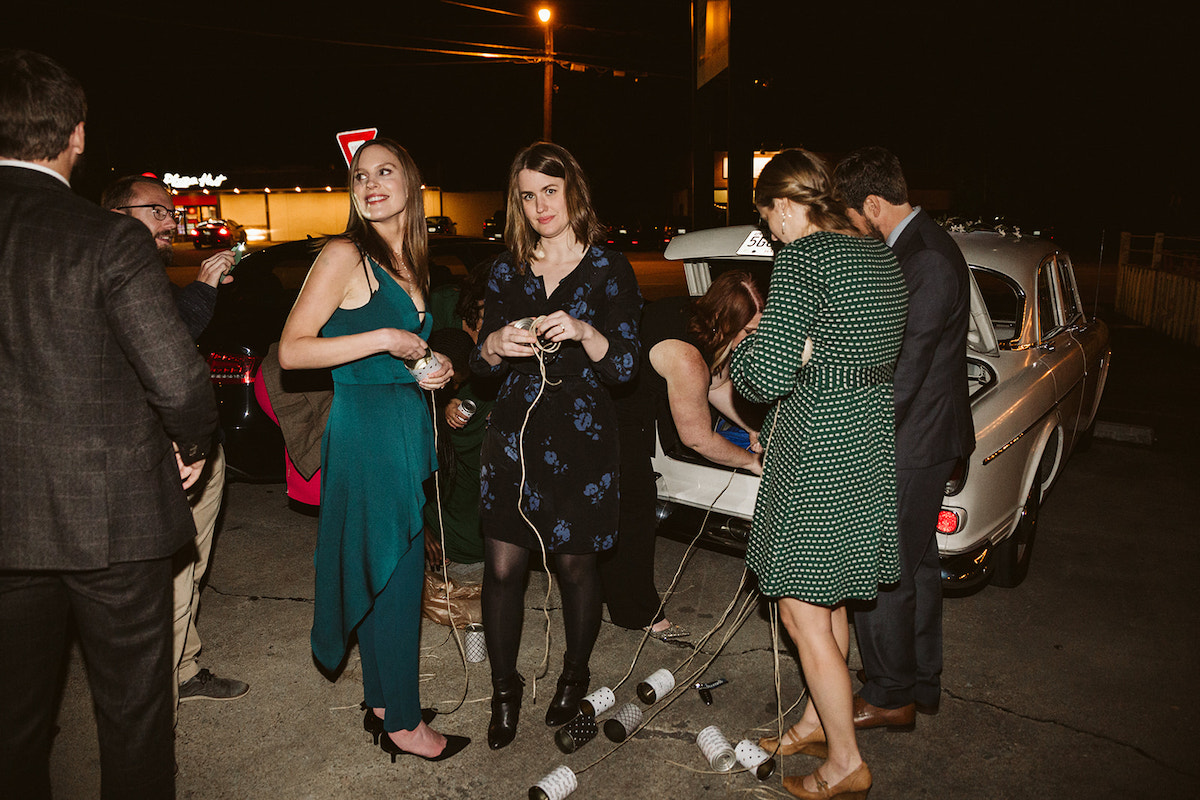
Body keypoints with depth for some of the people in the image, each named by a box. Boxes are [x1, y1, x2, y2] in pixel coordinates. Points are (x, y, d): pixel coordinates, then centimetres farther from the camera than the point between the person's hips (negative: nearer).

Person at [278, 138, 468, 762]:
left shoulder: (411, 264, 15)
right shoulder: (346, 255, -10)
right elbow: (290, 351, -15)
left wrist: (437, 368, 6)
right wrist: (383, 339, -18)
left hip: (408, 426, 8)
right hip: (366, 428, -8)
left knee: (387, 573, 15)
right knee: (397, 574, -1)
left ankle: (380, 701, 29)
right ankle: (403, 723, 14)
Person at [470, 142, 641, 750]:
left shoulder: (609, 270, 0)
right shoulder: (507, 271, 9)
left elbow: (625, 365, -7)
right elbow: (480, 365, 8)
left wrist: (583, 332, -26)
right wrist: (495, 345, -15)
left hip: (580, 436, -2)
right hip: (513, 432, 3)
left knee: (575, 564, 7)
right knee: (502, 566, 1)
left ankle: (574, 676, 33)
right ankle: (504, 688, 23)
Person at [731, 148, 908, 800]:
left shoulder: (802, 258, -16)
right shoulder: (883, 259, 11)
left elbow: (769, 373, -22)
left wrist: (746, 345, 1)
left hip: (820, 447, -9)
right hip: (872, 436, 9)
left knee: (802, 611, 4)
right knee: (829, 598, 21)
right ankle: (817, 722, 37)